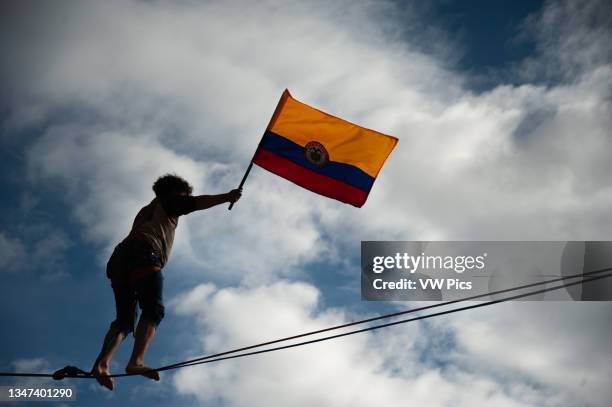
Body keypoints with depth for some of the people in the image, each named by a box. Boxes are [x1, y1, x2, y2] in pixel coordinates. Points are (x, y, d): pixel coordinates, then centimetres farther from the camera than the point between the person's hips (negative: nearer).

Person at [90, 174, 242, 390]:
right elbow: (196, 203, 6)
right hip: (144, 255, -8)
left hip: (119, 259, 8)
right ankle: (136, 361, -38)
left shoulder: (145, 211, 40)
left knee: (125, 319, 3)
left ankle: (102, 363, -19)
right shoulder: (166, 202, 20)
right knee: (153, 310, -19)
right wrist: (226, 197, 2)